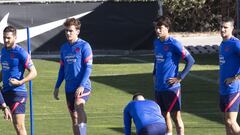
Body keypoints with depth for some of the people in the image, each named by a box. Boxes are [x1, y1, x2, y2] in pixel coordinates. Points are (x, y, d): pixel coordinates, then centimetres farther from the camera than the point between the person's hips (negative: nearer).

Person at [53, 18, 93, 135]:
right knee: (74, 117, 10)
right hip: (69, 88, 7)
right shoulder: (64, 48, 13)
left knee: (79, 107, -31)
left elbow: (88, 67, -10)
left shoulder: (84, 46, -5)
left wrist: (82, 86, -19)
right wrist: (57, 87, 16)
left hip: (82, 86, -7)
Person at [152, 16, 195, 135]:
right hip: (158, 87, 7)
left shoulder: (174, 44, -14)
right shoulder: (156, 43, 9)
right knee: (164, 114, 14)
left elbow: (190, 61, -14)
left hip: (171, 87, -7)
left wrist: (180, 77, -15)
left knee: (175, 116, -3)